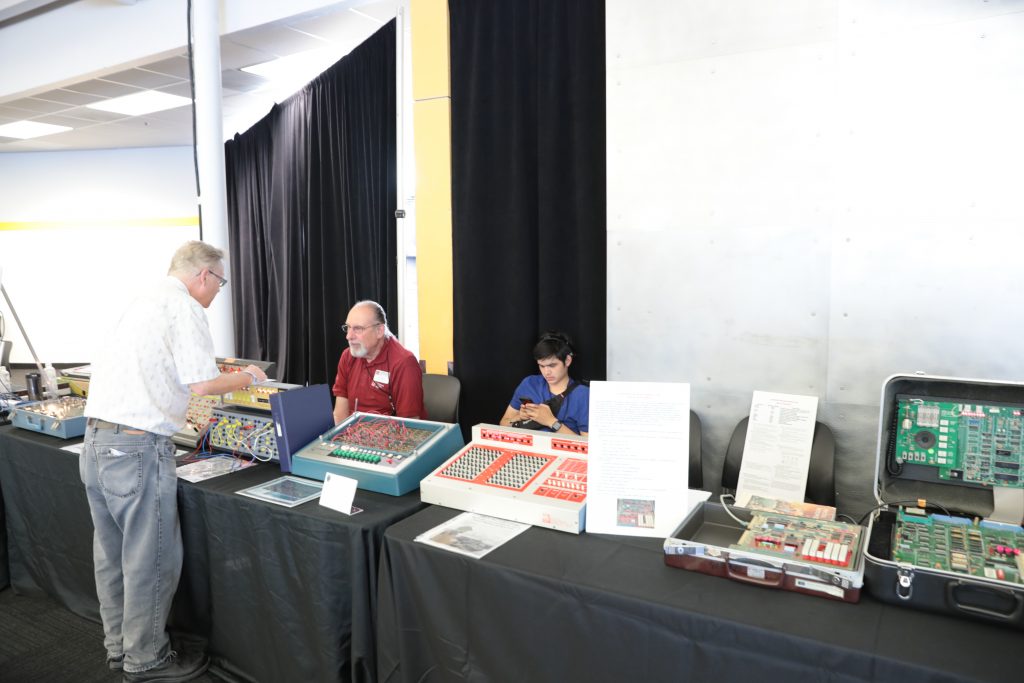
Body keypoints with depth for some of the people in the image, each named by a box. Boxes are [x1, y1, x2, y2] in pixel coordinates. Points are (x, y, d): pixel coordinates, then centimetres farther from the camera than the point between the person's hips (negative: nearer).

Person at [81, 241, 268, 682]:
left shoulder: (142, 302, 17)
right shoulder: (184, 306, -10)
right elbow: (201, 385, -15)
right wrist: (248, 377, 2)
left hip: (96, 440, 10)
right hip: (136, 447, -10)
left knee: (112, 551, 18)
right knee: (152, 558, 3)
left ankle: (119, 646, 32)